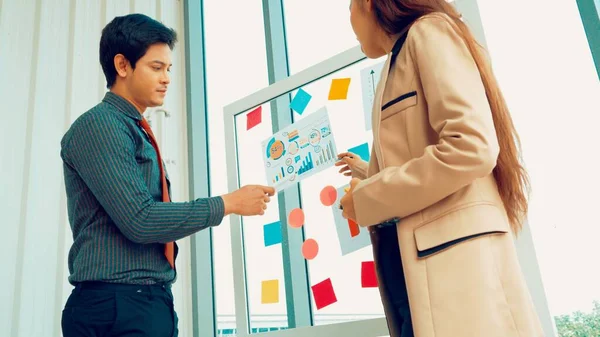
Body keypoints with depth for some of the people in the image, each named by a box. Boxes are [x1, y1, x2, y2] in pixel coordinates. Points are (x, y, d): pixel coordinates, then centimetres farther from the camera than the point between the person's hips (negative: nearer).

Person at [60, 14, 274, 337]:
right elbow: (139, 219, -20)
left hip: (150, 302, 8)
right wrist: (228, 203, -12)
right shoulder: (99, 125, -10)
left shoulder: (137, 133, 16)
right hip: (119, 307, -8)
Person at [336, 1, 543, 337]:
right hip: (415, 264, 9)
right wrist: (367, 173, 38)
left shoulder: (428, 31, -3)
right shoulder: (403, 57, 23)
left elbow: (471, 148, -19)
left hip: (453, 252, -9)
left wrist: (366, 198, -12)